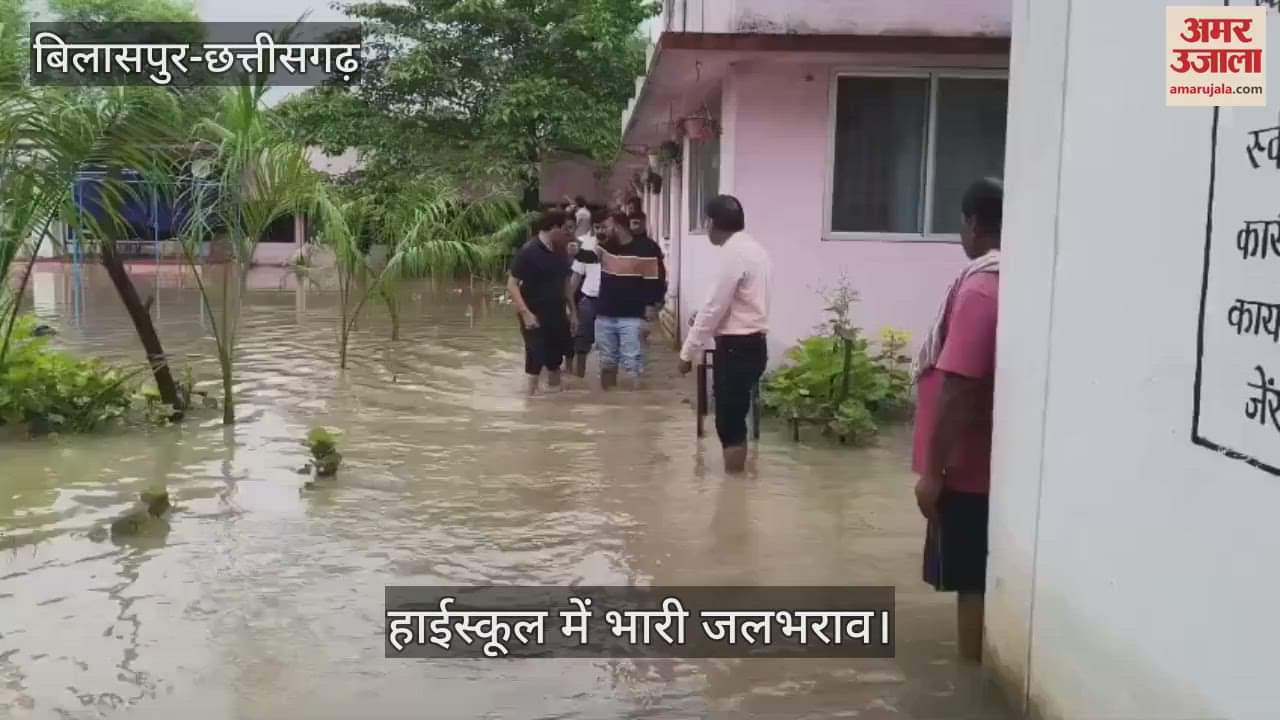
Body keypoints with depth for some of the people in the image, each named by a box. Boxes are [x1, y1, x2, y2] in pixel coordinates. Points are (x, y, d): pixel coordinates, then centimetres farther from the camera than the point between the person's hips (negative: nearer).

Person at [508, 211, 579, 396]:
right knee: (536, 360, -1)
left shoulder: (561, 252, 5)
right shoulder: (528, 252, -15)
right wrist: (525, 313, -23)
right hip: (535, 316, -6)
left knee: (555, 359, 14)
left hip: (557, 315, 6)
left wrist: (572, 310, 13)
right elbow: (512, 285, -16)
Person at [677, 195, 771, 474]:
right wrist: (702, 319, 22)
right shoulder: (754, 249, 14)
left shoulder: (734, 253, -16)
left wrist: (688, 352, -12)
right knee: (733, 421, 15)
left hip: (736, 348, -10)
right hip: (751, 344, 10)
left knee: (729, 424, -4)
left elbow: (714, 307, -17)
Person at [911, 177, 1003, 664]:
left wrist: (933, 469, -19)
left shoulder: (981, 287, -19)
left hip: (966, 466, -9)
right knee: (980, 580, 16)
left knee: (971, 583, 1)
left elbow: (959, 388, -24)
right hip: (987, 462, 9)